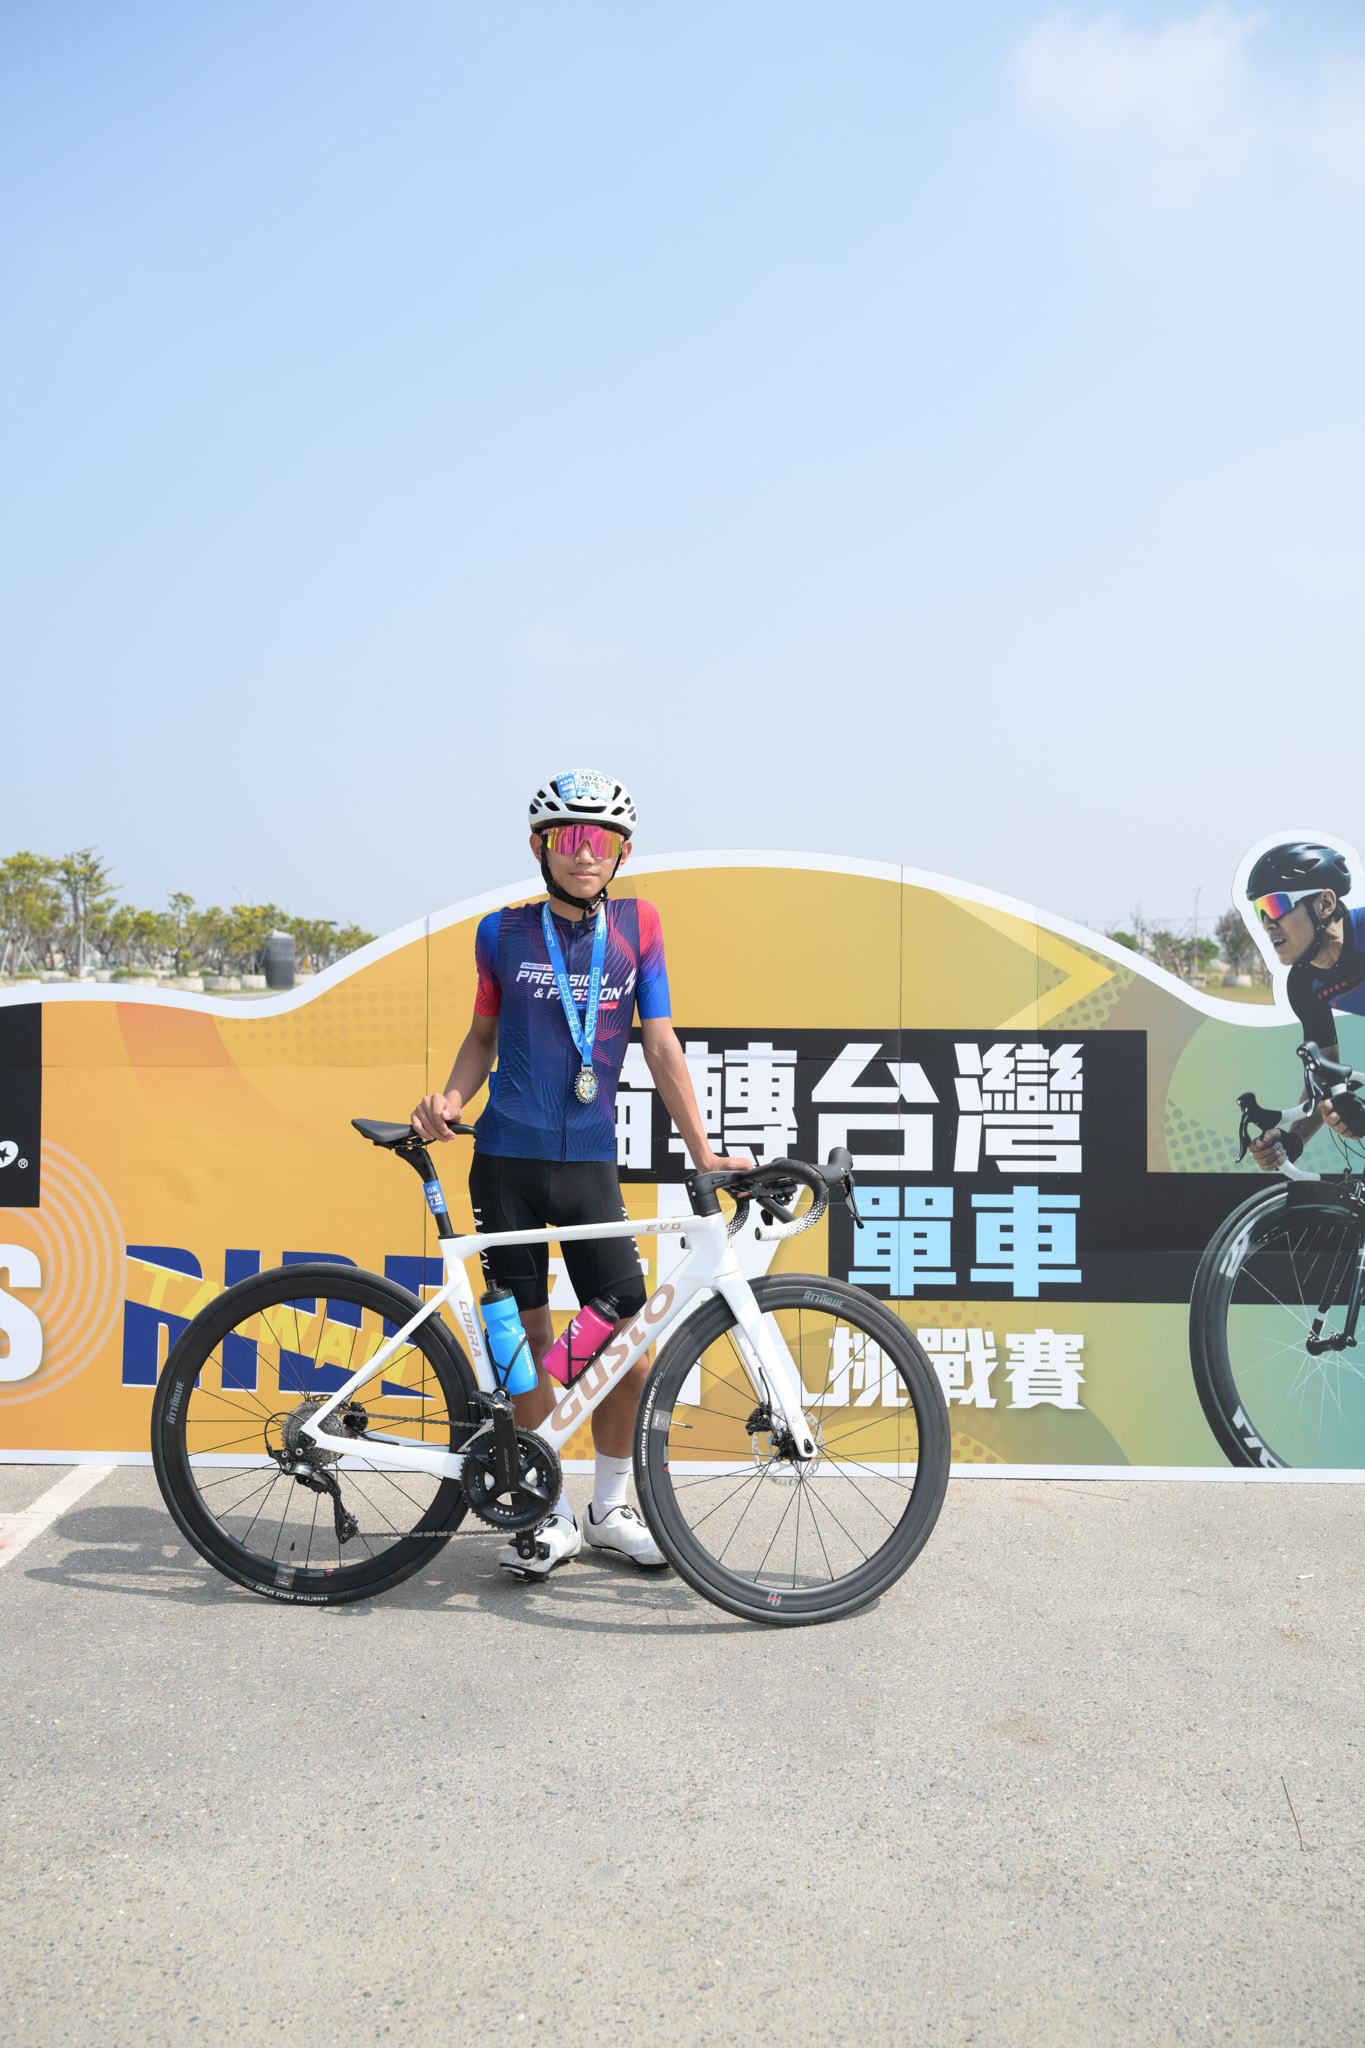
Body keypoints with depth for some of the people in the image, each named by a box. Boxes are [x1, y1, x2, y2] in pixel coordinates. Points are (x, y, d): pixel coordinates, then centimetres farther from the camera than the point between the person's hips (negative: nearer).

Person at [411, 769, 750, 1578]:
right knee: (528, 1336, 4)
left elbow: (661, 1044, 3)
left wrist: (703, 1152, -3)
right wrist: (449, 1101, -7)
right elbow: (484, 1035, 12)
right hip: (508, 1157, 0)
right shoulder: (504, 933, 2)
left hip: (590, 1162, 1)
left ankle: (610, 1509, 20)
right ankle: (549, 1515, 19)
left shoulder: (637, 926, 3)